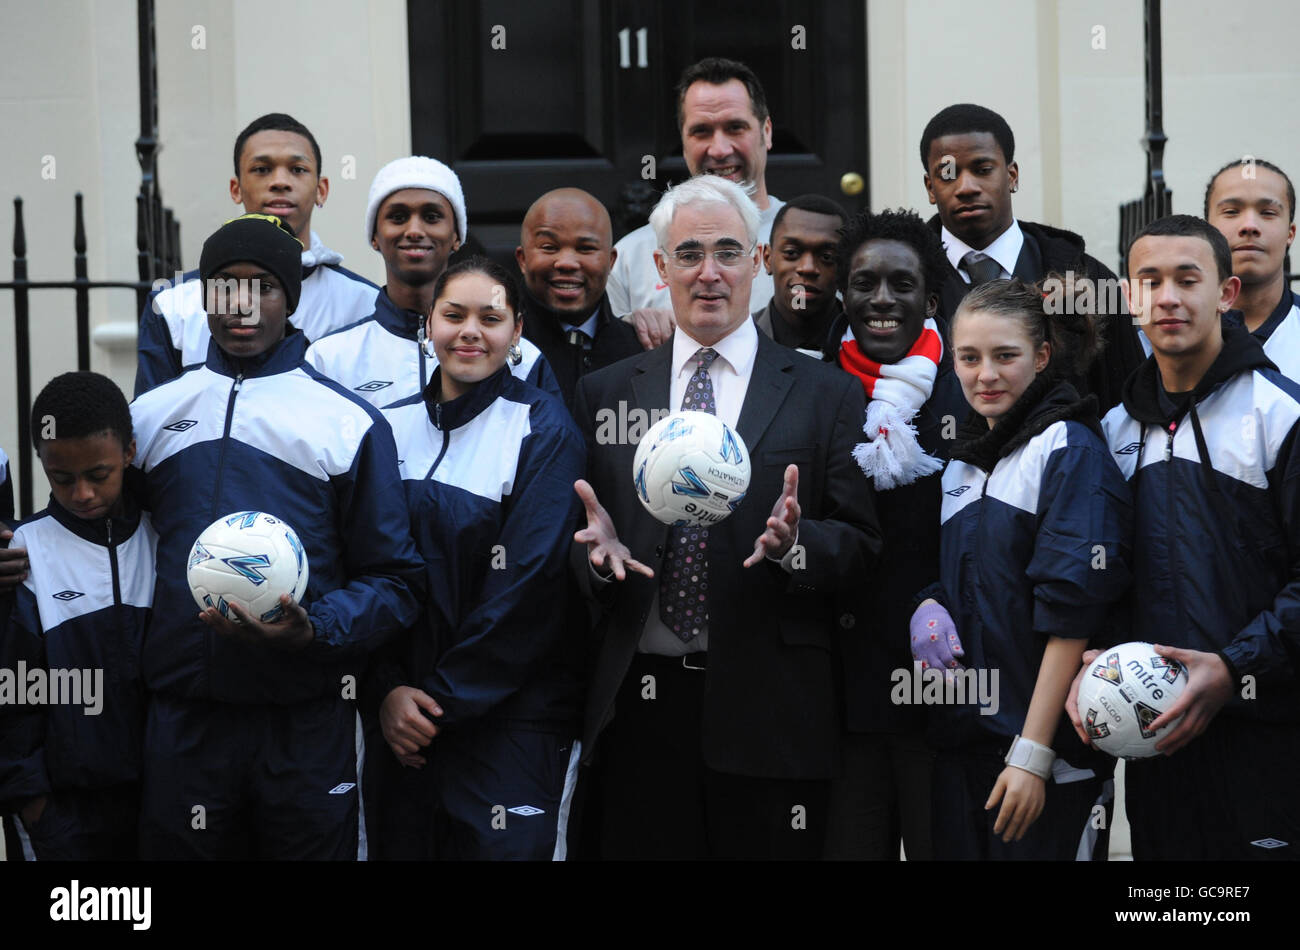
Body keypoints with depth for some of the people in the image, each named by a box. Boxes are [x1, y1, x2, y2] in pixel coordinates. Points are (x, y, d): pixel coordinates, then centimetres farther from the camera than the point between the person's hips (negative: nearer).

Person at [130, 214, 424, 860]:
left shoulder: (351, 422, 2)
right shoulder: (149, 416, 13)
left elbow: (395, 581, -1)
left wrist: (313, 632, -15)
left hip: (306, 727, -2)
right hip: (181, 720, 2)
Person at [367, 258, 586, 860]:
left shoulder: (542, 427, -5)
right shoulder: (393, 426, 9)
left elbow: (530, 581, -12)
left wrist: (447, 698, -12)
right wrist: (389, 688, -6)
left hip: (511, 714, -4)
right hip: (403, 718, 4)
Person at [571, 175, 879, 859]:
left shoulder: (826, 396, 6)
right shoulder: (603, 394, 13)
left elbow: (862, 545, 0)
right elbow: (569, 543, 12)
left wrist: (795, 545, -19)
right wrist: (596, 550, -11)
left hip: (769, 711, -1)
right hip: (639, 708, 2)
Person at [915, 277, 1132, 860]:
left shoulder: (1070, 450, -8)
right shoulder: (963, 463, 14)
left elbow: (1071, 614, -15)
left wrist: (1032, 753, -19)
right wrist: (929, 617, 1)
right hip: (960, 743, 7)